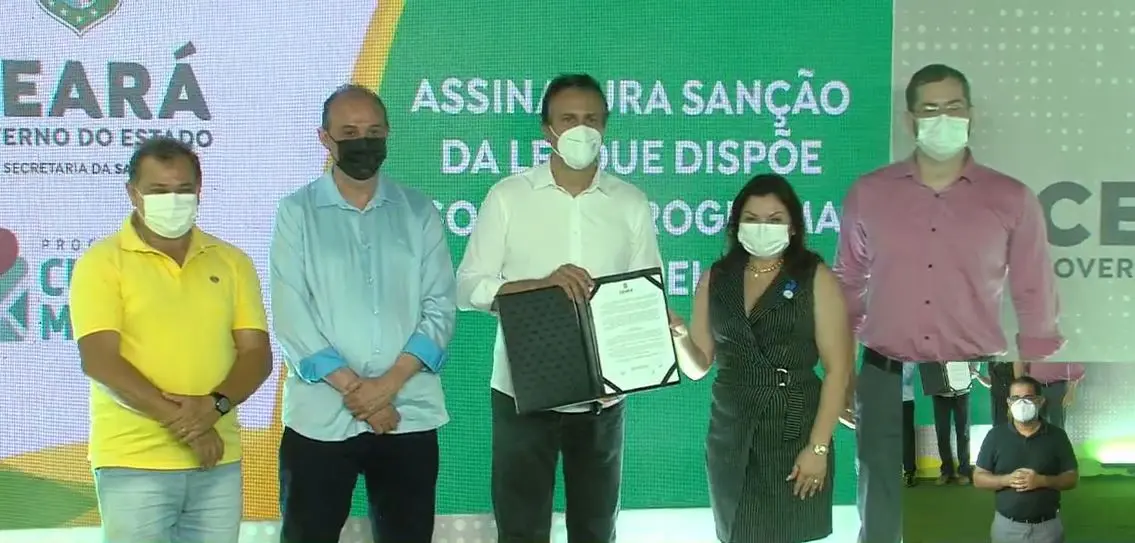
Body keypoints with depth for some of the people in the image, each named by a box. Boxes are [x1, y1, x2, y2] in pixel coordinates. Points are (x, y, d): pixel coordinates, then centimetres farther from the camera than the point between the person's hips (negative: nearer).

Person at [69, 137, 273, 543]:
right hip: (133, 462, -4)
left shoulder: (232, 262, 10)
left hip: (218, 462, 4)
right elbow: (99, 360, -12)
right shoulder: (102, 262, -2)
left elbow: (257, 354, 5)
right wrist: (182, 422, -16)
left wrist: (214, 404, -15)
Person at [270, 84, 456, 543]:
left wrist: (389, 383, -12)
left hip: (410, 414, 2)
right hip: (320, 417, -1)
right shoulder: (297, 212, 2)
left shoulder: (419, 212, 8)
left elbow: (439, 308, 1)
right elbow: (292, 317, -5)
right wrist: (353, 388, -12)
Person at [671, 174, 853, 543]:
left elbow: (838, 367, -7)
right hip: (729, 439, 3)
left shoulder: (816, 279, -2)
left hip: (794, 436, -3)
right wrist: (676, 335, -12)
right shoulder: (715, 279, 8)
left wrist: (819, 446, -13)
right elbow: (698, 366, 8)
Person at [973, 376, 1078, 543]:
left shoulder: (1056, 435, -1)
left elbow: (1072, 478, 0)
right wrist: (1007, 480, -18)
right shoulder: (995, 436, -1)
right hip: (1007, 526, 0)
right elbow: (978, 478, 0)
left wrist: (1042, 481, -18)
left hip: (1047, 526, 0)